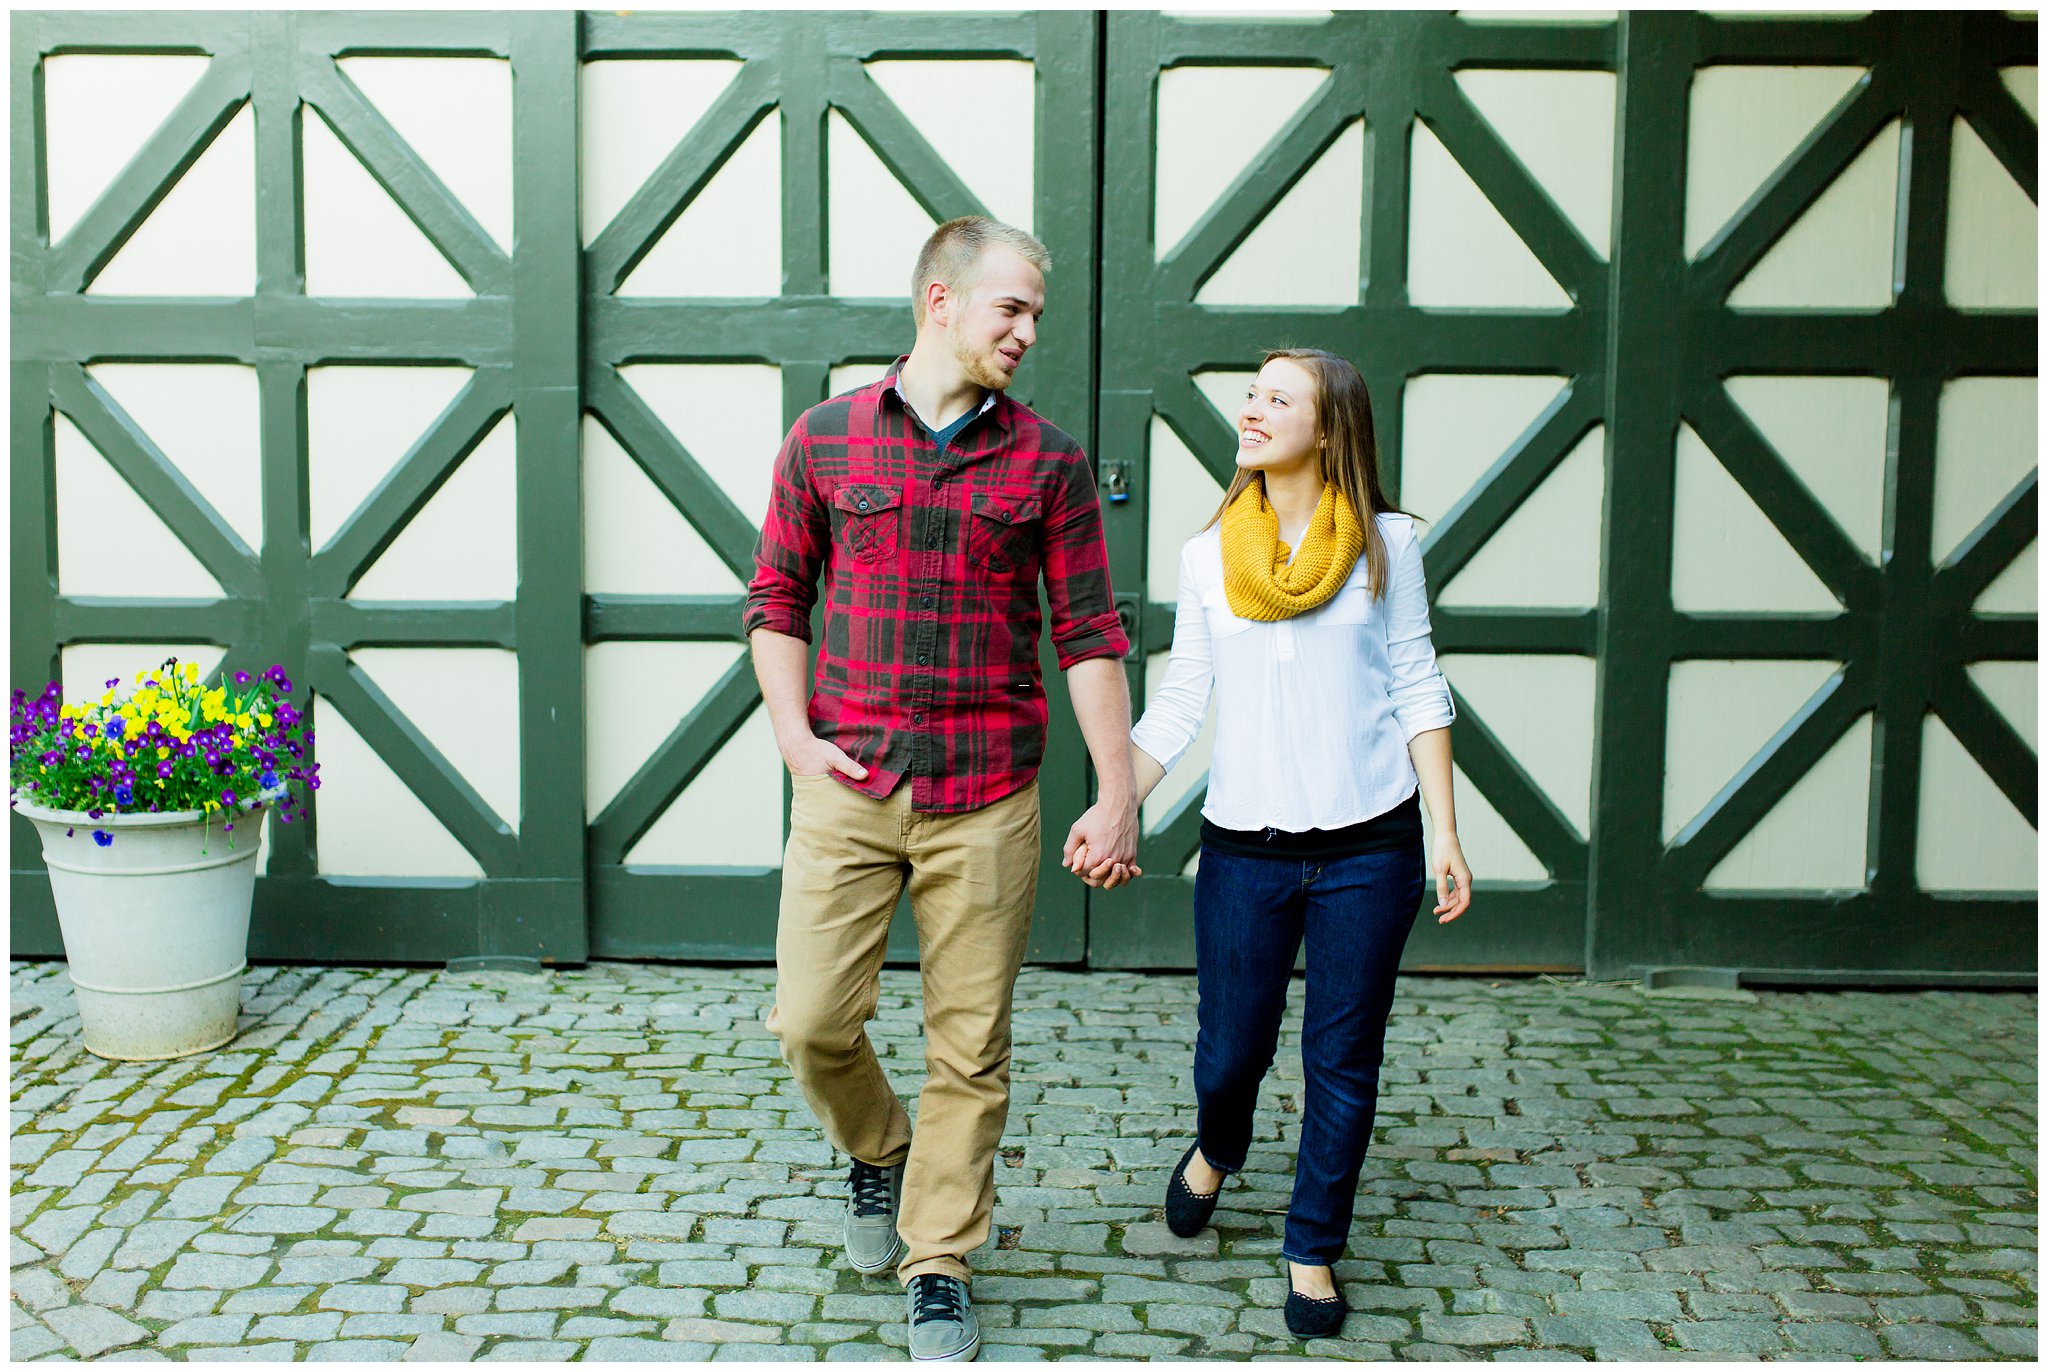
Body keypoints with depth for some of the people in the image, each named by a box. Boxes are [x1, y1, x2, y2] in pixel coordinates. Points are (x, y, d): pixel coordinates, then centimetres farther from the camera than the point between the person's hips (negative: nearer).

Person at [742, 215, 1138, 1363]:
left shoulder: (1050, 460, 3)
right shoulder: (826, 440, 5)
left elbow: (1089, 632, 3)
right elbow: (777, 601, 11)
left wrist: (1119, 794, -3)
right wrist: (797, 741, -2)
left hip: (988, 801, 0)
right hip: (849, 785, 1)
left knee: (970, 1045, 4)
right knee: (812, 1021, 0)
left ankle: (940, 1267, 21)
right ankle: (878, 1153, 33)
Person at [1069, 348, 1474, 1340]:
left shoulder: (1385, 543, 1)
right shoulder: (1208, 556, 5)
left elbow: (1416, 691, 3)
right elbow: (1179, 702, 6)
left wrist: (1446, 833, -1)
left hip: (1367, 848, -1)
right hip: (1244, 847, 1)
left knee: (1343, 1058, 5)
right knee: (1230, 1050, 6)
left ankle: (1312, 1252, 25)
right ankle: (1215, 1153, 41)